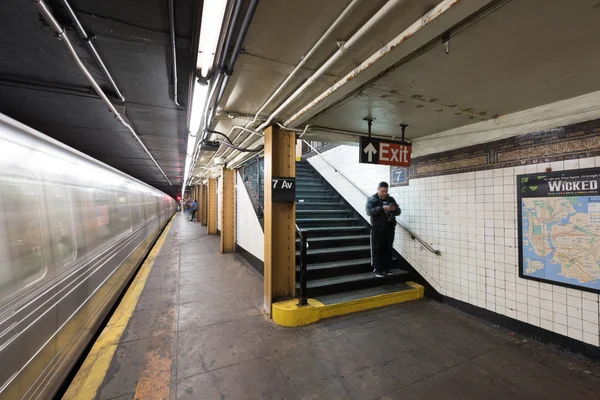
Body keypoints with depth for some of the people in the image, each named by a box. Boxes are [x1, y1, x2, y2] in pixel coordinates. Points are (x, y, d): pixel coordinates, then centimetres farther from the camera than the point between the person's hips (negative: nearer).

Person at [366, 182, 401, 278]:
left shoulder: (391, 199, 11)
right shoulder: (372, 199, -2)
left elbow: (398, 212, 10)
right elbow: (369, 211, -18)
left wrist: (394, 209, -14)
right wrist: (382, 208, -29)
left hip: (390, 229, 4)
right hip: (377, 229, -4)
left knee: (389, 249, 10)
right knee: (378, 250, -1)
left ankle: (387, 269, 21)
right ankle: (377, 270, 7)